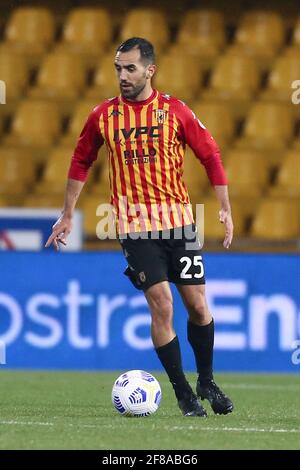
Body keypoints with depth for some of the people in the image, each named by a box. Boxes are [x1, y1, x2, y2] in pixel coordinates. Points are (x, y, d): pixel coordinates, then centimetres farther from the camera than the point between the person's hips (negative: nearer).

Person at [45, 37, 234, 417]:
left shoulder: (175, 111, -2)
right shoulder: (103, 115, 1)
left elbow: (210, 156, 4)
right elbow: (81, 162, 13)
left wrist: (225, 209, -2)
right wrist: (67, 215, 14)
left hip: (179, 219, 1)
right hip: (134, 225, -1)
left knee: (197, 305, 1)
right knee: (161, 305, -11)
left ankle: (206, 381, 24)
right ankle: (183, 392, 0)